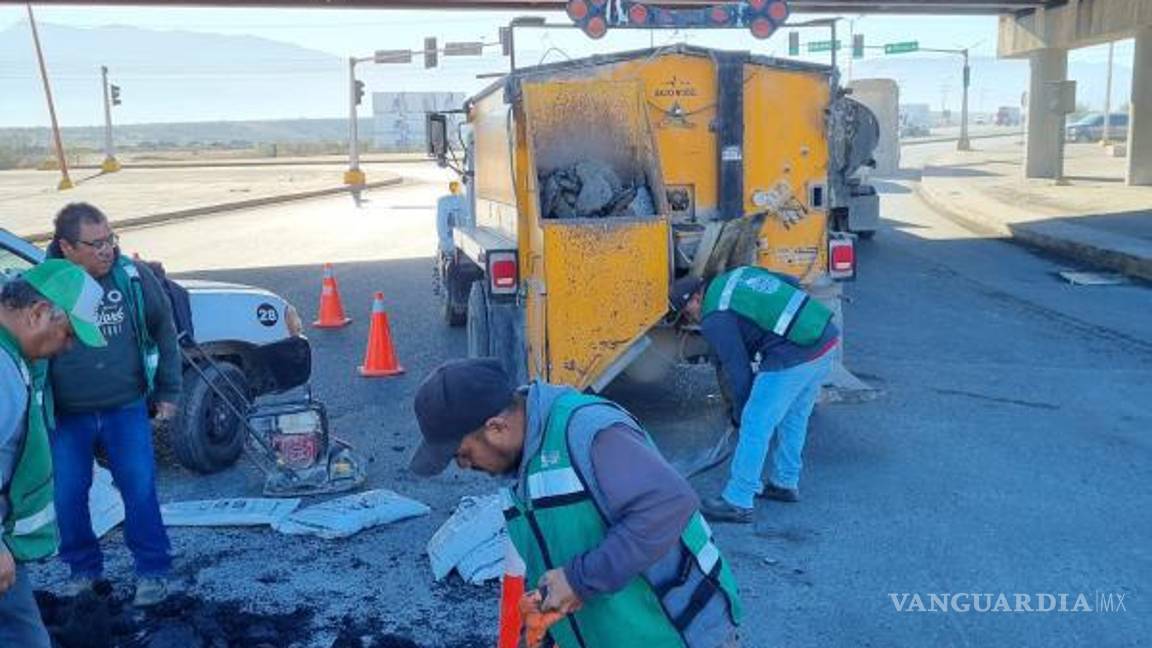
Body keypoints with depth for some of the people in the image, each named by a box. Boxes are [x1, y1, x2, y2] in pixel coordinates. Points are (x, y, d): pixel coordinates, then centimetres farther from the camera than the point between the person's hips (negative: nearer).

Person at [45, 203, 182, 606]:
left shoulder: (134, 276, -9)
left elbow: (164, 331, 3)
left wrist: (168, 391, 6)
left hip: (126, 408, 0)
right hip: (66, 416, 1)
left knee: (140, 490, 1)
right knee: (67, 496, 8)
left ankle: (152, 570, 17)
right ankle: (84, 568, 30)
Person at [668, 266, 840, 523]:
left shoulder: (714, 319, -4)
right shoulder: (738, 274, 18)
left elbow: (738, 370, -2)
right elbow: (792, 283, 25)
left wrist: (740, 414, 11)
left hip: (793, 358, -9)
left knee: (756, 425, 1)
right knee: (794, 419, 23)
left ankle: (737, 502, 7)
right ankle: (785, 483, 38)